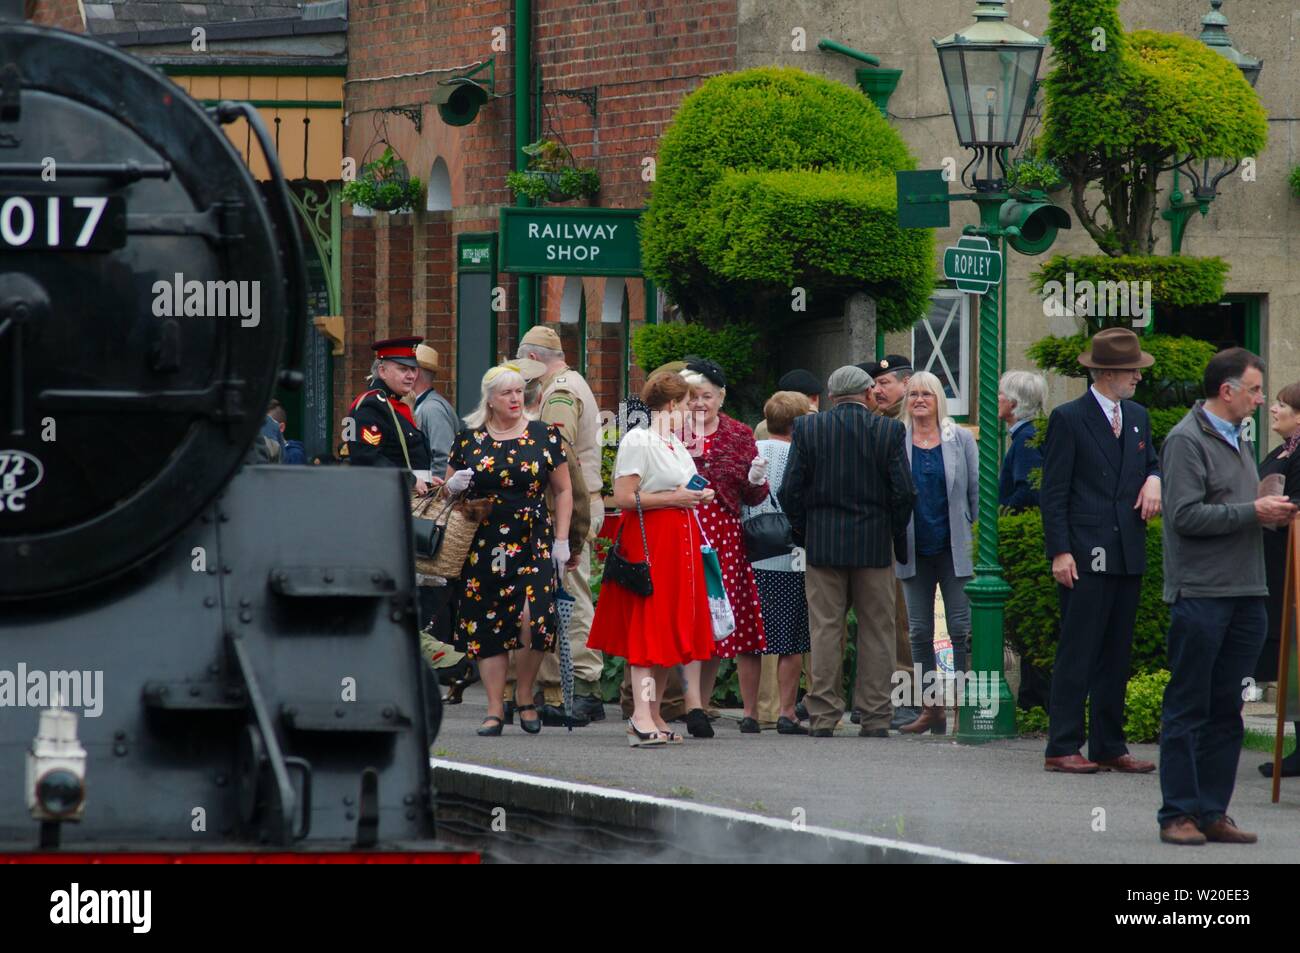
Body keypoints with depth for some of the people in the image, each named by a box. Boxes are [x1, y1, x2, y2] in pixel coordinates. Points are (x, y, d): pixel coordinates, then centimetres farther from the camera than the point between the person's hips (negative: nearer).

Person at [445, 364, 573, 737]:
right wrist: (454, 485, -7)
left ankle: (526, 697, 2)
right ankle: (495, 709, 7)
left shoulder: (544, 435, 5)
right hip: (483, 545, 2)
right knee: (488, 625, 0)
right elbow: (448, 487, 17)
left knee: (532, 616, -18)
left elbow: (563, 490, 9)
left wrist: (561, 540, 1)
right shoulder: (469, 439, 8)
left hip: (534, 543, -2)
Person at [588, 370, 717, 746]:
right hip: (648, 542, -9)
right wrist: (673, 498, -15)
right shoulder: (637, 440, -10)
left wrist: (696, 497, 8)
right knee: (647, 628, -15)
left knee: (671, 630, 8)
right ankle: (641, 715, -23)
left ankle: (654, 716, 12)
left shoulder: (675, 443, 18)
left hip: (680, 542, 9)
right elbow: (624, 497, -18)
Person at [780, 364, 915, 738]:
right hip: (875, 546, 0)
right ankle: (875, 717, 4)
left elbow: (790, 490, -2)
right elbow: (904, 492, -5)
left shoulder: (807, 428, -1)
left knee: (825, 630, 3)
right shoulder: (889, 431, -2)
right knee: (875, 631, 5)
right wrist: (897, 537, 9)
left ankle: (823, 717, 0)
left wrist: (803, 532, 11)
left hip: (822, 543, 0)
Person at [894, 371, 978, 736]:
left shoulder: (961, 440, 4)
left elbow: (976, 491, 6)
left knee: (962, 629, -4)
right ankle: (931, 708, 11)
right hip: (915, 550, 1)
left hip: (955, 550, -1)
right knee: (920, 632, 4)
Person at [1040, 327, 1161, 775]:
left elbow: (1151, 461, 29)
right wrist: (1060, 552, -15)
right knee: (1077, 654, -6)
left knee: (1116, 655, 10)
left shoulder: (1137, 417, 15)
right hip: (1086, 557, -7)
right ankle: (1062, 748, -4)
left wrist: (1153, 479, 4)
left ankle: (1109, 746, 15)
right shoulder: (1069, 419, -6)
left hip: (1128, 556, 7)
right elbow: (1053, 493, -8)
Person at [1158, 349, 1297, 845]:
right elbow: (1186, 515, -16)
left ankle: (1212, 812, 12)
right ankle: (1178, 814, 0)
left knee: (1226, 710, 9)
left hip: (1246, 595, 8)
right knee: (1188, 708, -3)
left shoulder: (1241, 441, 18)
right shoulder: (1187, 441, -8)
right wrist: (1253, 511, -15)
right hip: (1201, 594, -8)